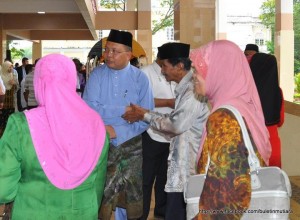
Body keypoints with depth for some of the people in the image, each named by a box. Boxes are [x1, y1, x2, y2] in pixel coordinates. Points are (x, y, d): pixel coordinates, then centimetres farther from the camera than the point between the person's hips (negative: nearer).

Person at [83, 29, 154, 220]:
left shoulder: (140, 78, -5)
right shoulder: (97, 74, -2)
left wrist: (117, 131, -20)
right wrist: (125, 110, -21)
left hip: (130, 146, 0)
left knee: (130, 195, 13)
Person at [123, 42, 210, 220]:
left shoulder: (193, 90, -20)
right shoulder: (186, 87, 12)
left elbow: (176, 124, -20)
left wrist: (144, 116, -9)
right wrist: (147, 112, 5)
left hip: (188, 168, -10)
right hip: (183, 165, 10)